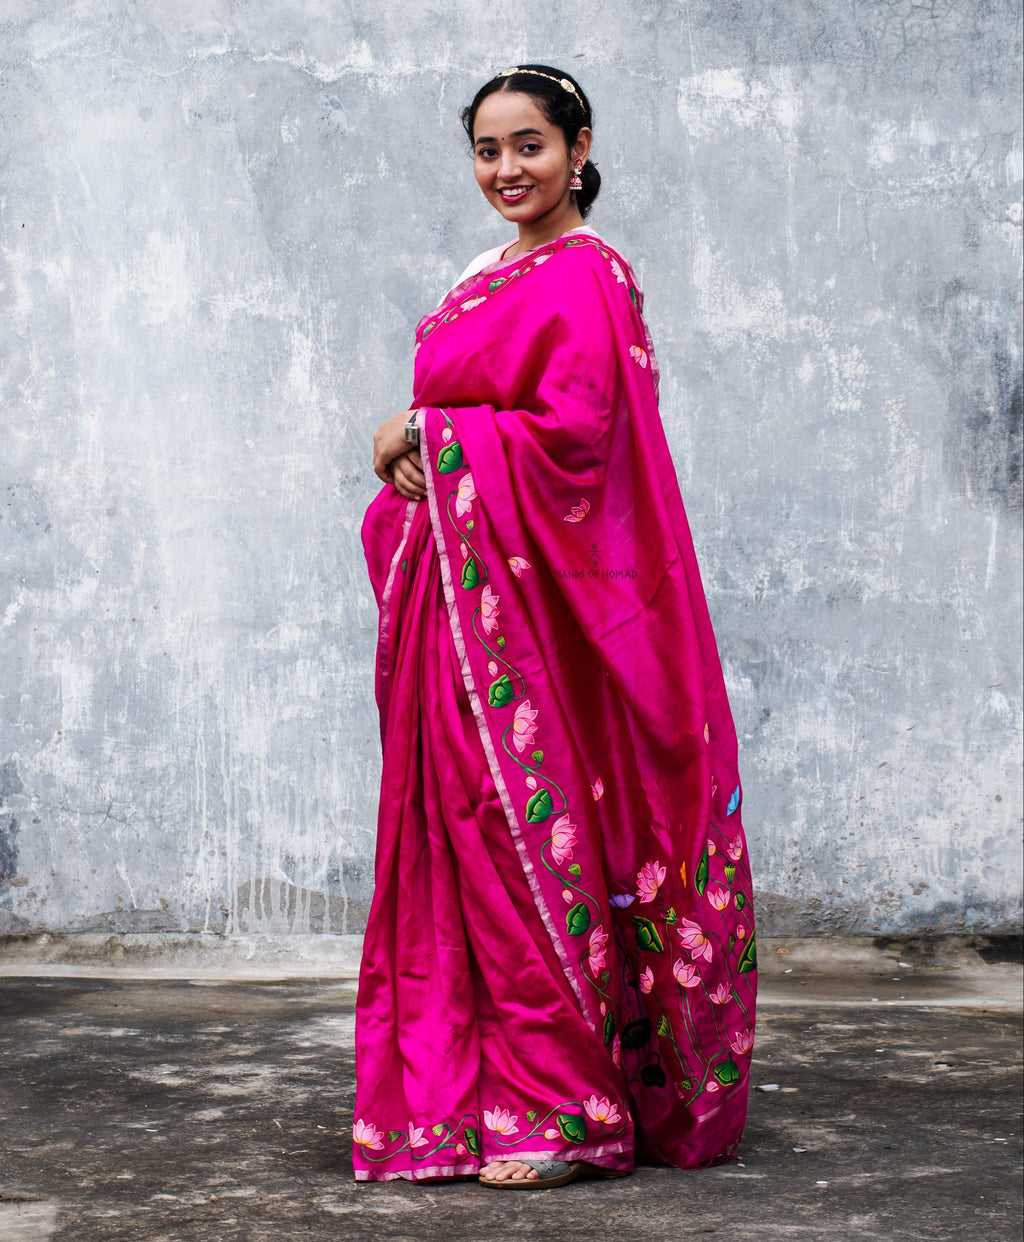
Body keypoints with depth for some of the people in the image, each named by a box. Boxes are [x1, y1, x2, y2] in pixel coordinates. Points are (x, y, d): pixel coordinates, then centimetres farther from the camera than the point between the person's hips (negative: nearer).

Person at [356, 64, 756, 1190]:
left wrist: (428, 440, -10)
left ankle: (567, 1112, 1)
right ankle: (470, 1093, 15)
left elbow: (571, 433, -18)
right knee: (467, 820, 8)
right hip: (460, 582, 8)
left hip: (534, 594, -8)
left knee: (531, 828, -7)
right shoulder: (489, 279, 19)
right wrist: (413, 458, -2)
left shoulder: (585, 277, -8)